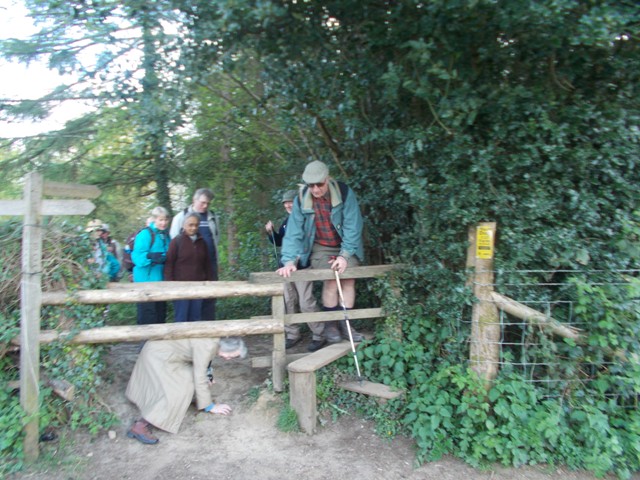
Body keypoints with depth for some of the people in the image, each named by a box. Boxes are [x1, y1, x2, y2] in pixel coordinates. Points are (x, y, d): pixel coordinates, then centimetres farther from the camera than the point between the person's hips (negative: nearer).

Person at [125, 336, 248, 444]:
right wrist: (210, 406, -15)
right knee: (176, 391, -17)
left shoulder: (214, 341, -2)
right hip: (157, 354, -9)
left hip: (159, 350, 10)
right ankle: (139, 427, -20)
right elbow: (199, 379, -23)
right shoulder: (207, 346, -29)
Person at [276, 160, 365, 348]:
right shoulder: (301, 200, -15)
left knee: (348, 279, -11)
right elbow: (293, 232, -17)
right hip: (320, 248, -1)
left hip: (346, 246, 1)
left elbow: (353, 227, -19)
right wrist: (290, 260, -27)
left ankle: (345, 324, 2)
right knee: (331, 280, -17)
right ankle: (331, 325, -2)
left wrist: (345, 255, -24)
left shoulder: (345, 193, -19)